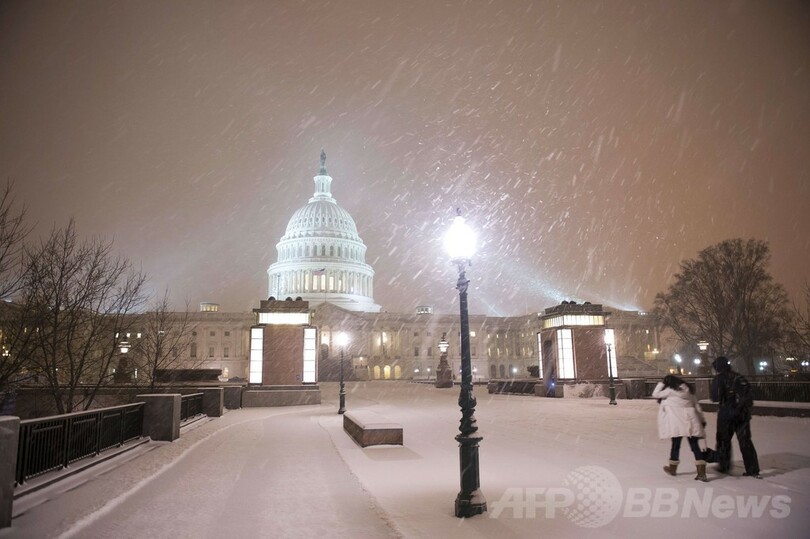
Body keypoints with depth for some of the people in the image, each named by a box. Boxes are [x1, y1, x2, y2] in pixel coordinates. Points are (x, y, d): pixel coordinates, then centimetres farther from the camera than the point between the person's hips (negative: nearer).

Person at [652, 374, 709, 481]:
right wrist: (702, 420, 18)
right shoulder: (687, 389, 14)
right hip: (691, 420, 5)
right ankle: (701, 472, -3)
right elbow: (697, 406, 15)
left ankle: (672, 467, 26)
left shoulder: (670, 391, -3)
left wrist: (661, 383, 9)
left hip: (678, 421, -5)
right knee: (694, 445, 4)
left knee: (676, 443, 10)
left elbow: (655, 394, 4)